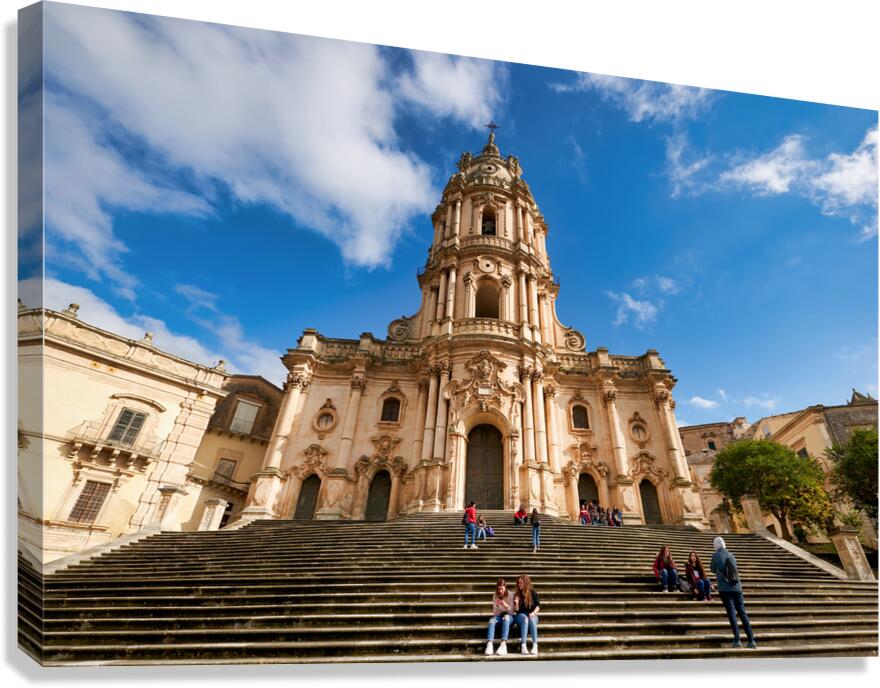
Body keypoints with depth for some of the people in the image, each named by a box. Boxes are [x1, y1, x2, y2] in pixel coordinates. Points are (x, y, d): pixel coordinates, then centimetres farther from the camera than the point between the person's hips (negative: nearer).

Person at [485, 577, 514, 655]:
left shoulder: (510, 594, -4)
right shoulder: (495, 596, 3)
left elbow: (511, 610, -7)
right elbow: (495, 612, 3)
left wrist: (505, 605, -28)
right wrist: (496, 605, -19)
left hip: (508, 616, -2)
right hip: (498, 616, 2)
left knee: (506, 617, -39)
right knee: (491, 620, -32)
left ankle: (503, 644, -51)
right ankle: (489, 644, -49)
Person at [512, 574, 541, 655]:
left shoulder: (533, 593, 2)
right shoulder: (517, 594, 4)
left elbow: (538, 606, -2)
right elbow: (516, 610, 2)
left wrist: (533, 612, -20)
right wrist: (516, 603, -19)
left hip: (532, 615, 0)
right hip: (520, 615, 0)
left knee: (531, 619, -35)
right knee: (525, 619, -34)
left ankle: (535, 646, -40)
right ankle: (523, 645, -41)